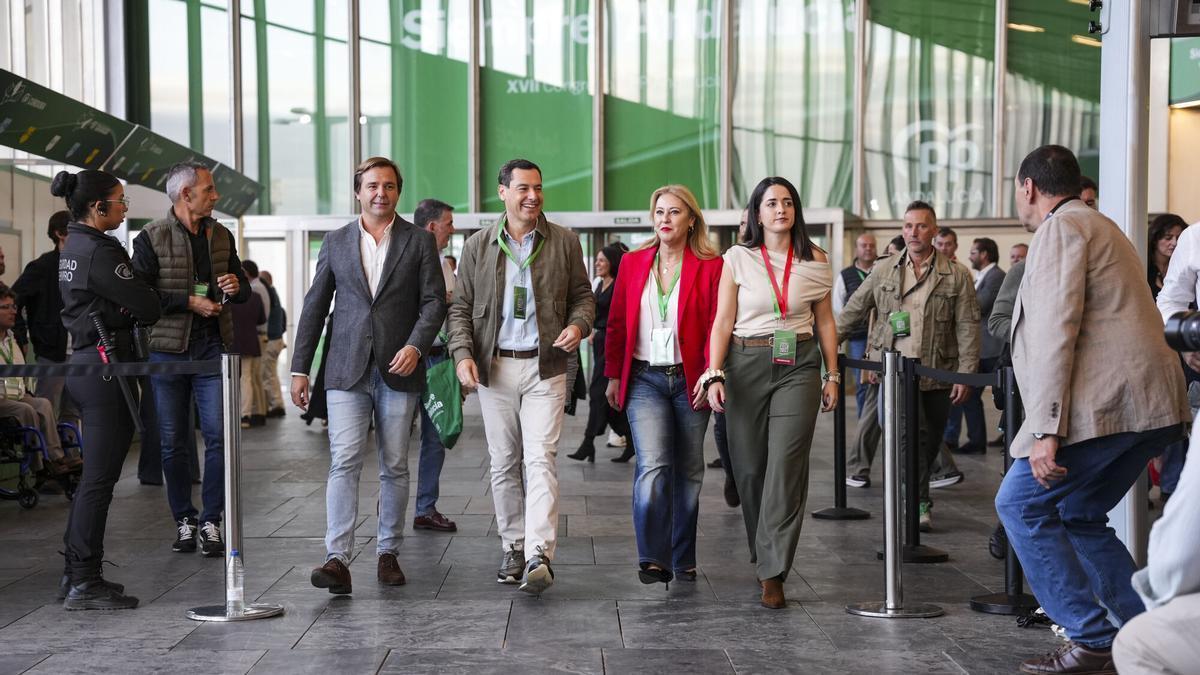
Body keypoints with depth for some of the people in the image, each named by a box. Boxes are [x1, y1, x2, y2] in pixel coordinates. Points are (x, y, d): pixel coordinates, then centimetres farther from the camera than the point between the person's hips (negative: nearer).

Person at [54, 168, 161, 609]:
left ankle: (76, 573, 21)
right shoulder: (100, 251, -16)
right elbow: (146, 306, -14)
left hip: (82, 362, 10)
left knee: (94, 474, 16)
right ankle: (85, 583, -2)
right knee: (100, 477, -5)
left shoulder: (73, 248, 14)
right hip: (108, 363, -10)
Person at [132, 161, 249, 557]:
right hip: (168, 350, -2)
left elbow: (244, 290, 20)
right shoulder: (151, 238, -2)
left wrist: (236, 287, -4)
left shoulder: (222, 236, 11)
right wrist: (190, 301, -15)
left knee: (218, 435, -5)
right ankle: (184, 521, 16)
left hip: (214, 347, 3)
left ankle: (211, 521, 4)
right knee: (173, 442, 4)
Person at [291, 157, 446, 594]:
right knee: (344, 463, -10)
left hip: (399, 372, 0)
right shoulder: (336, 243, 9)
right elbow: (314, 307, 10)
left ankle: (388, 553, 18)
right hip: (347, 372, 0)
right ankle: (338, 559, -15)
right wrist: (299, 369, 6)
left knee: (395, 467, 7)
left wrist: (416, 345, -16)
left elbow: (434, 301, 1)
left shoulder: (419, 242, 5)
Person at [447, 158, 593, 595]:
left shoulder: (564, 242, 4)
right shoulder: (478, 246, 6)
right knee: (504, 463, 9)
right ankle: (513, 548, 20)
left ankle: (539, 557, -18)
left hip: (545, 366, -2)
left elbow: (582, 295, 10)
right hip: (494, 367, 2)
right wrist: (462, 353, -8)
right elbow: (461, 307, 7)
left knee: (541, 460, -12)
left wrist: (578, 325, -11)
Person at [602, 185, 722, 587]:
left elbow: (717, 325, -5)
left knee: (688, 471, 9)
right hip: (644, 379, 0)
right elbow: (617, 323, 10)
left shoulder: (710, 266, -1)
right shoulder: (633, 263, 6)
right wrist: (614, 376, 8)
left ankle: (683, 561, 22)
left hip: (690, 381, 0)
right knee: (653, 466, -15)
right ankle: (653, 561, -14)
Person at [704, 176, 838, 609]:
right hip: (747, 363, 0)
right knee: (749, 467, 5)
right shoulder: (738, 259, 2)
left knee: (786, 466, -11)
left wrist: (832, 375, 9)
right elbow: (723, 322, 1)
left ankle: (773, 574, -10)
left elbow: (825, 322, 12)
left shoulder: (815, 261, 6)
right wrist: (715, 374, -9)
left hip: (798, 366, 0)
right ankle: (764, 555, 27)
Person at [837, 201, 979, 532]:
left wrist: (965, 374, -7)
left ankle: (911, 499, 28)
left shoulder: (957, 275, 1)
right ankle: (920, 503, -12)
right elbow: (853, 310, 14)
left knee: (928, 443, 9)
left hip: (937, 374, 1)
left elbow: (967, 328, -1)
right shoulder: (883, 270, 6)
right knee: (911, 432, -17)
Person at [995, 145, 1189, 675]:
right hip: (1153, 405, 10)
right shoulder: (1099, 227, 27)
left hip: (1105, 404, -10)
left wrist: (1045, 430, -20)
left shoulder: (1060, 228, -5)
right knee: (1079, 516, 17)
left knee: (1022, 505, -3)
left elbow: (1056, 330, -16)